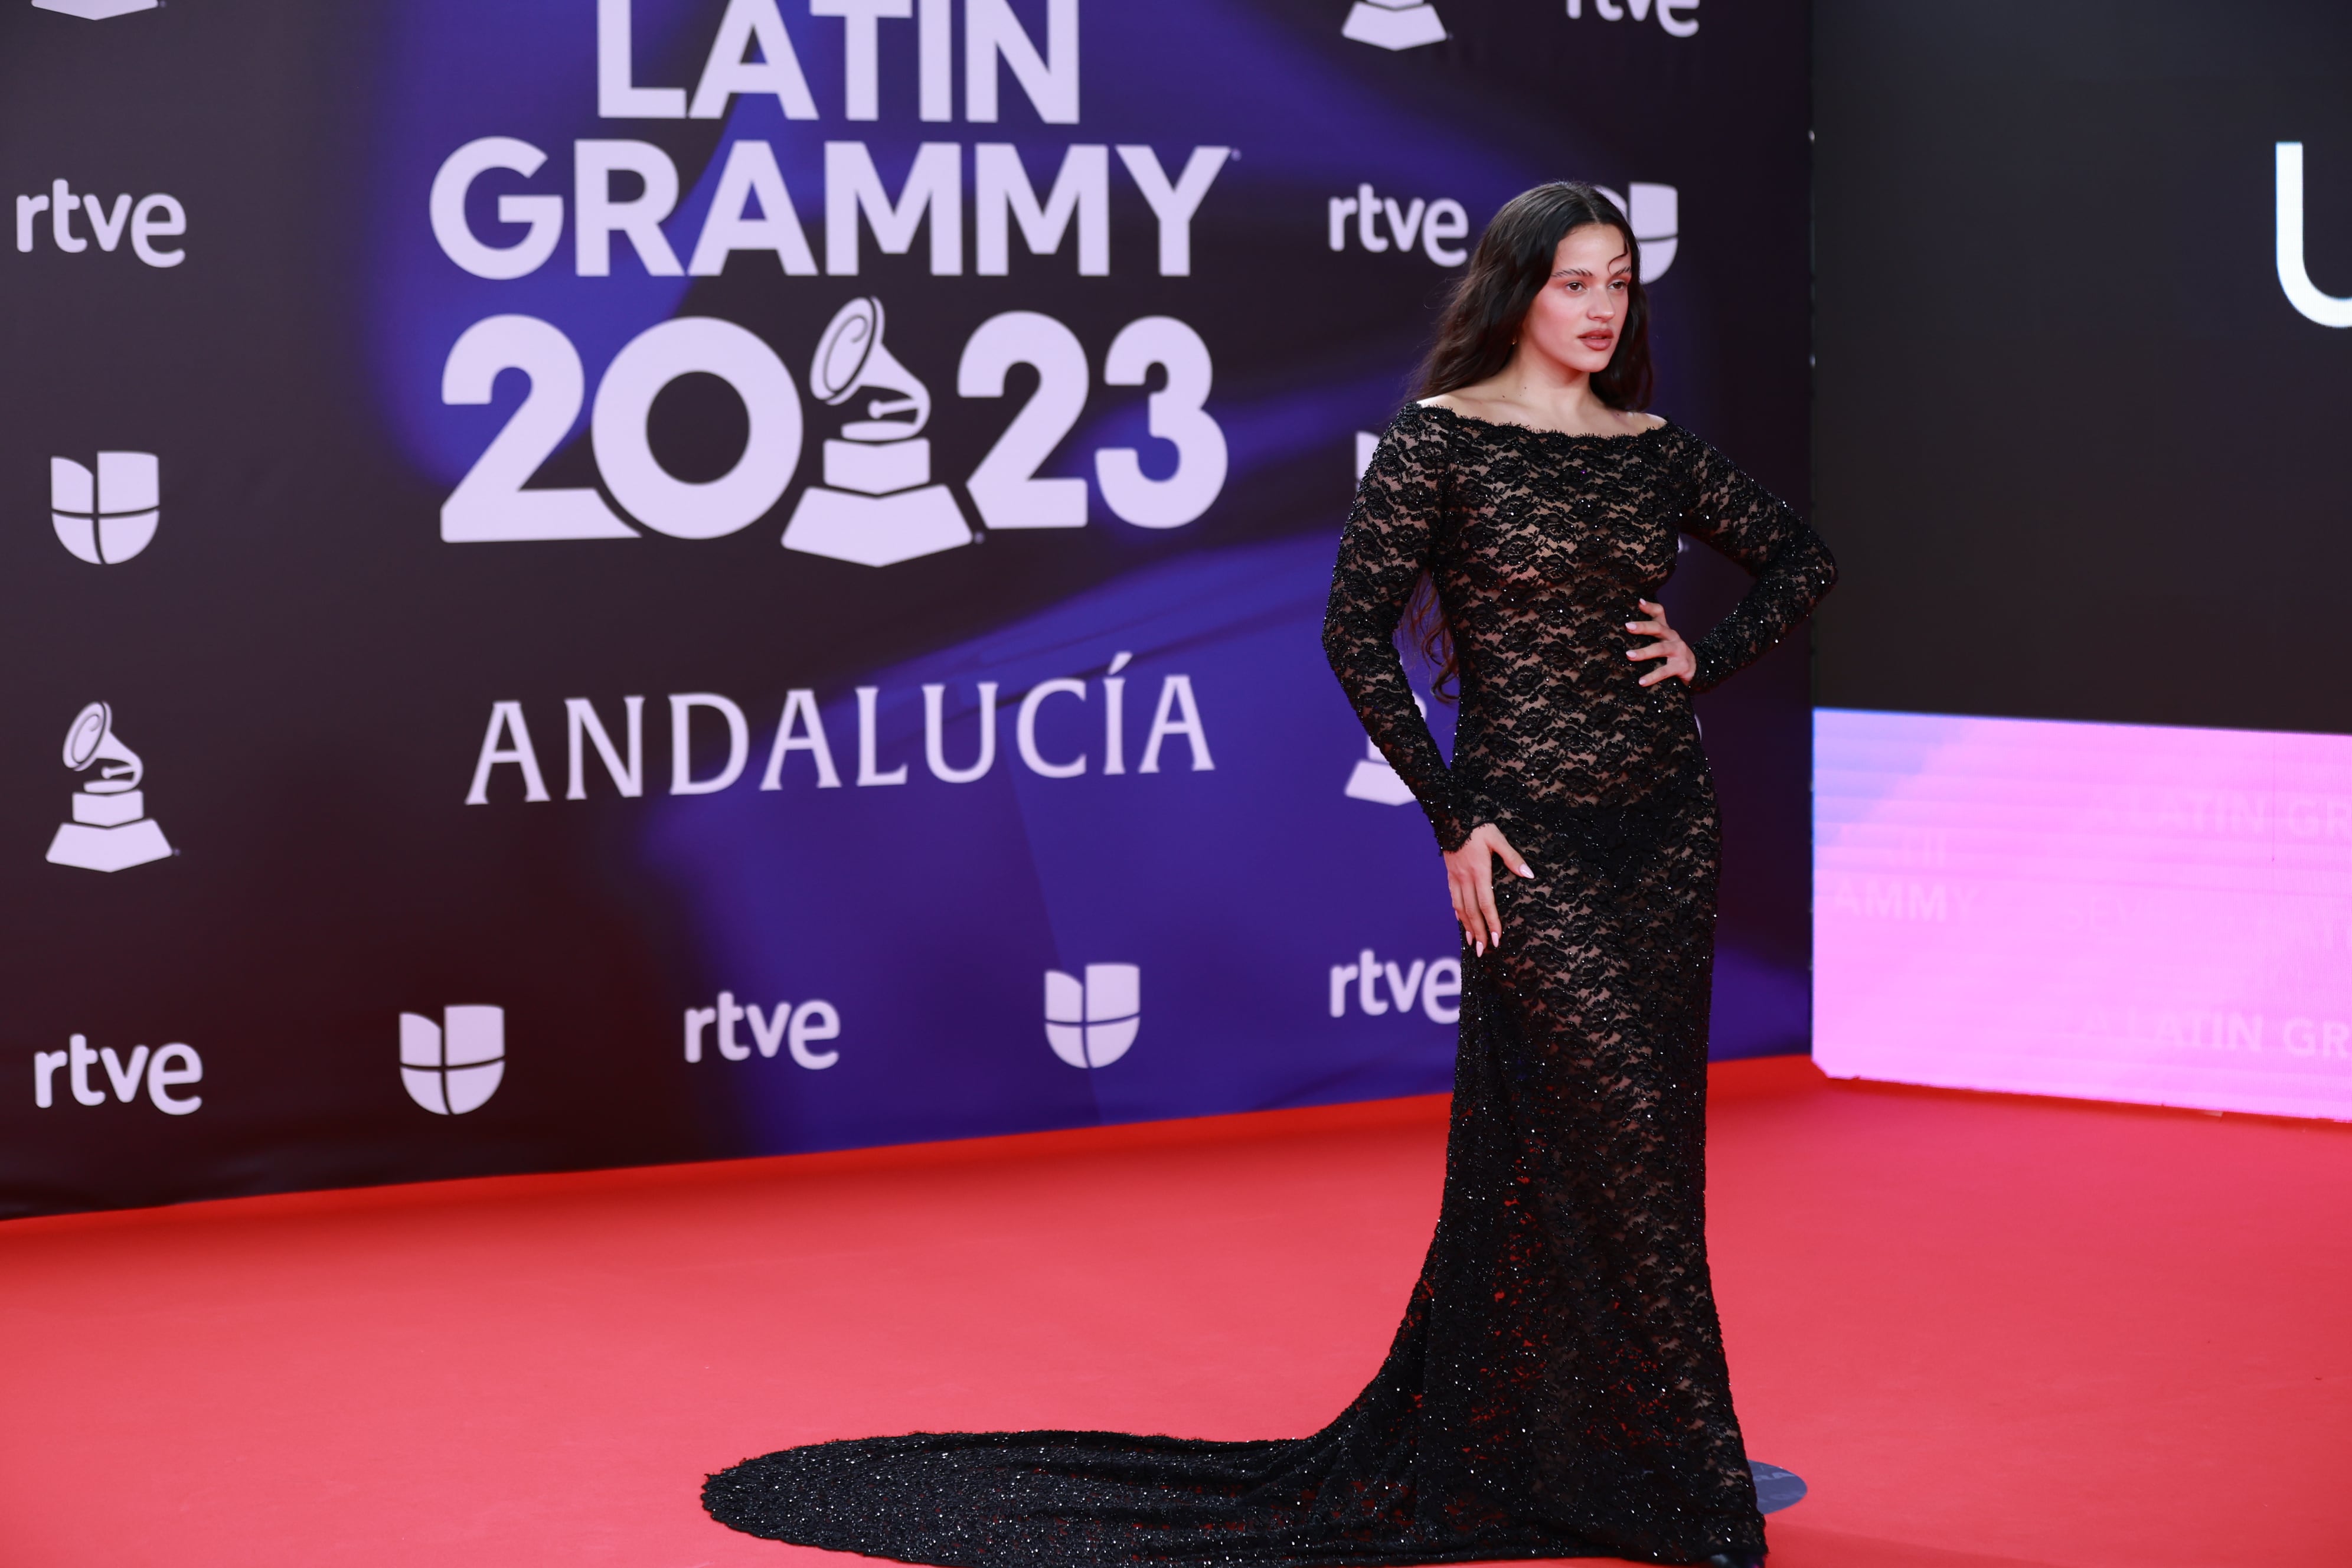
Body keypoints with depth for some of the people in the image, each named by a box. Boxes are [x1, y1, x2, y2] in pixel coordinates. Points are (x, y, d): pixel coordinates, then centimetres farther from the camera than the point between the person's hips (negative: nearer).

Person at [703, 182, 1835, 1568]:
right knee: (1616, 1138, -8)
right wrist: (1454, 821, -11)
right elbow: (1359, 634, -9)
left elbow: (1802, 556, 23)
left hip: (1665, 824, 6)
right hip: (1532, 833, -6)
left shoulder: (1658, 453, 8)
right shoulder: (1442, 440, -7)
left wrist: (1709, 660, 6)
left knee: (1645, 1143, 8)